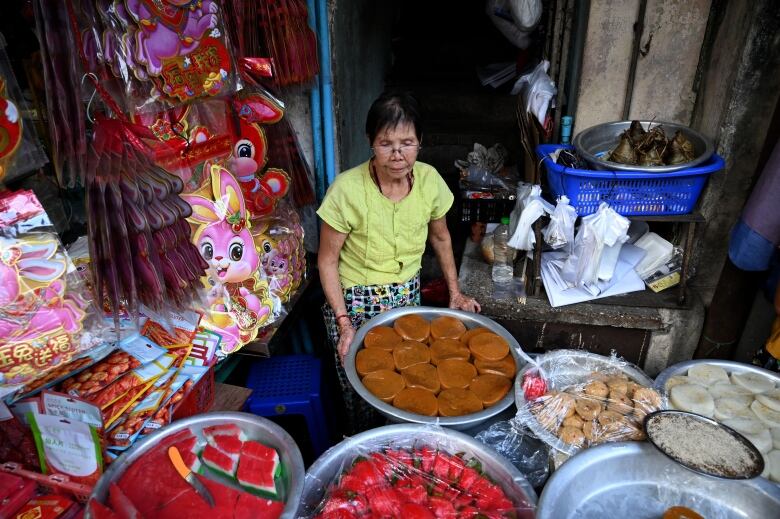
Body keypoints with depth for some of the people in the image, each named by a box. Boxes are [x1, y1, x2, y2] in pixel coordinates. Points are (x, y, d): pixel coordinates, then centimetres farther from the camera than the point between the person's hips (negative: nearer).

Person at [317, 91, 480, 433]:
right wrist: (343, 322, -18)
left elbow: (440, 238, 7)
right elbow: (327, 261, -13)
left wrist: (455, 292, 5)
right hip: (355, 302, -3)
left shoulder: (429, 180, -10)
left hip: (408, 296, 4)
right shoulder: (347, 189, -22)